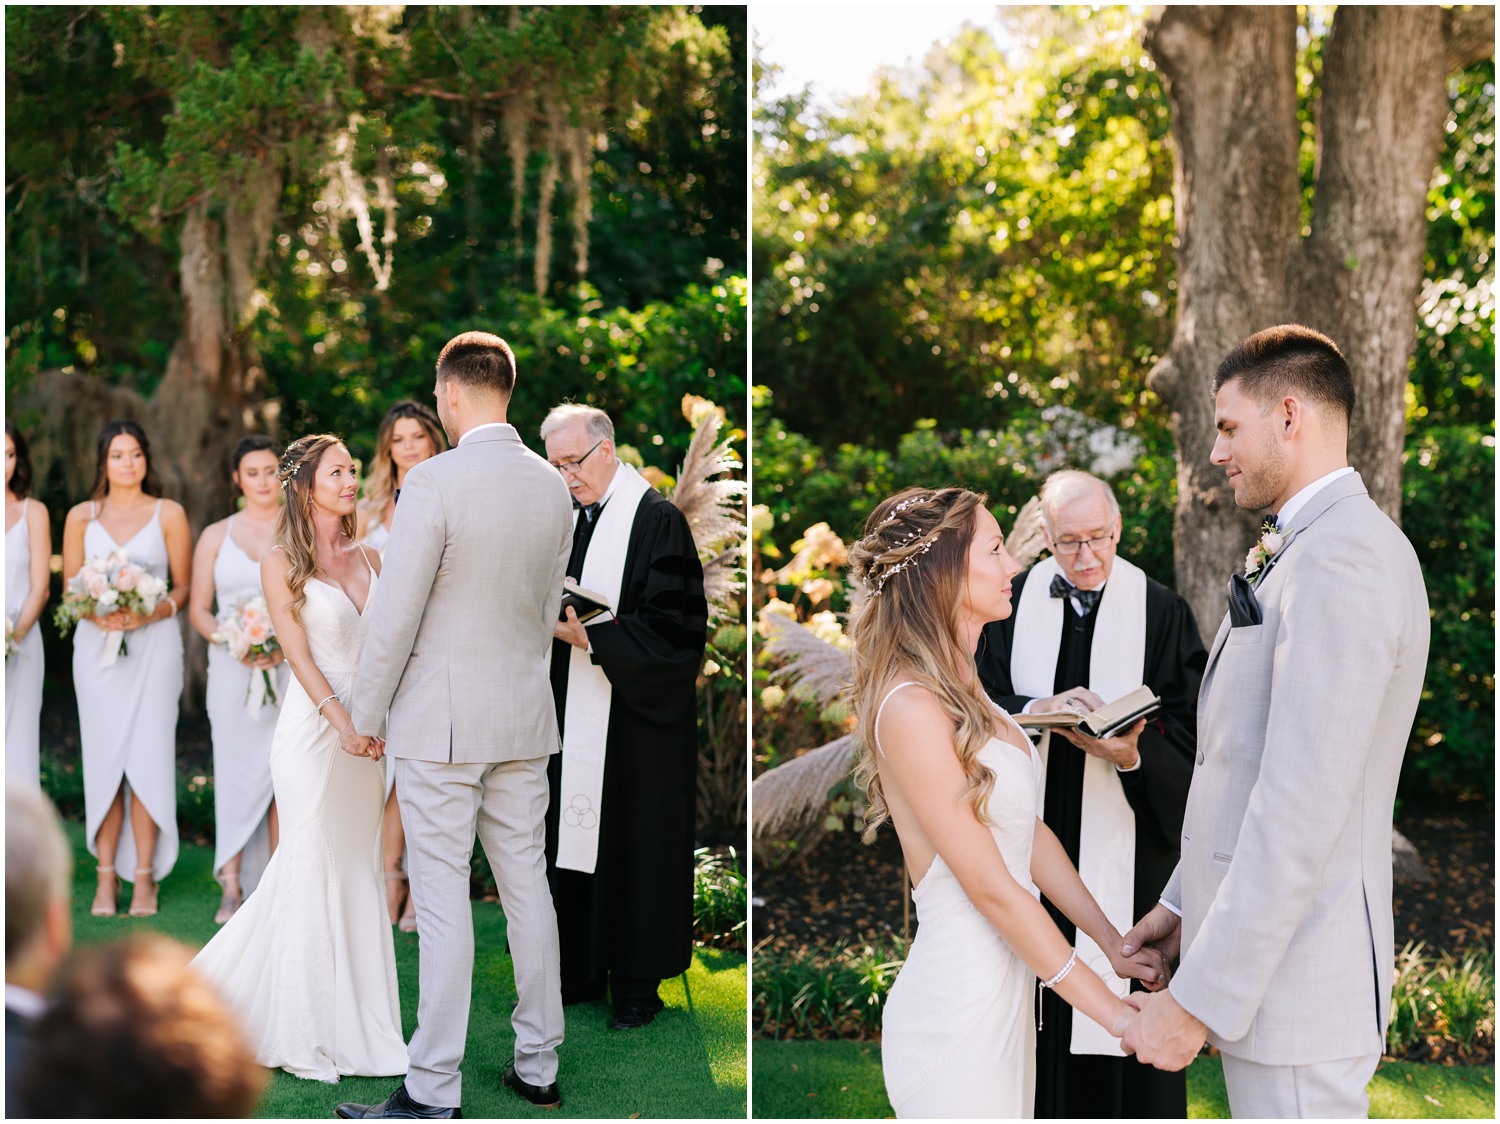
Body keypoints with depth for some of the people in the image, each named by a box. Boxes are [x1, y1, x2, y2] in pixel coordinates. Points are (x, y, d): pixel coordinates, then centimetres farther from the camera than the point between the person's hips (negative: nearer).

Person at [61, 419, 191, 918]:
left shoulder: (169, 514, 5)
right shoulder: (81, 517, 10)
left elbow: (184, 586, 4)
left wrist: (149, 614, -14)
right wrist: (98, 615, -11)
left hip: (154, 642, -1)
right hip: (96, 645, 2)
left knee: (148, 755, -8)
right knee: (103, 755, -3)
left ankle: (144, 875, -1)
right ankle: (106, 876, 3)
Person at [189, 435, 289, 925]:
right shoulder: (216, 535, 10)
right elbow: (198, 609, 9)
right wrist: (234, 644, -9)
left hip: (292, 665, -1)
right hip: (233, 668, 1)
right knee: (238, 768, -3)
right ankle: (232, 887, 3)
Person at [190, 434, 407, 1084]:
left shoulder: (369, 558, 11)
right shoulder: (282, 563, -4)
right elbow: (299, 655, -10)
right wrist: (345, 723, -18)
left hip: (366, 731, 5)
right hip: (312, 731, -5)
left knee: (357, 872, 9)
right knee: (312, 872, 0)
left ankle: (357, 1024, 18)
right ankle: (303, 1036, 12)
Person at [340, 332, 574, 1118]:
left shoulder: (434, 481, -16)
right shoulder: (552, 486, 5)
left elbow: (395, 614, -15)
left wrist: (365, 716, -4)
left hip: (441, 721, -6)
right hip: (525, 717, 7)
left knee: (442, 899, -2)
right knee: (526, 884, 13)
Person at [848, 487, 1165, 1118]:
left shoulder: (962, 692, 10)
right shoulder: (912, 707, -20)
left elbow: (1031, 835, 13)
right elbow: (992, 888, -19)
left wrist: (1114, 944, 9)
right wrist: (1115, 1014, -15)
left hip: (1003, 988, 9)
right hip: (956, 1011, -9)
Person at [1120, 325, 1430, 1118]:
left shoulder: (1343, 558, -20)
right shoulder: (1296, 553, 15)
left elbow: (1302, 810, -26)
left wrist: (1199, 999, -24)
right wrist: (1185, 903, 20)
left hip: (1295, 983, -10)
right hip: (1261, 954, 10)